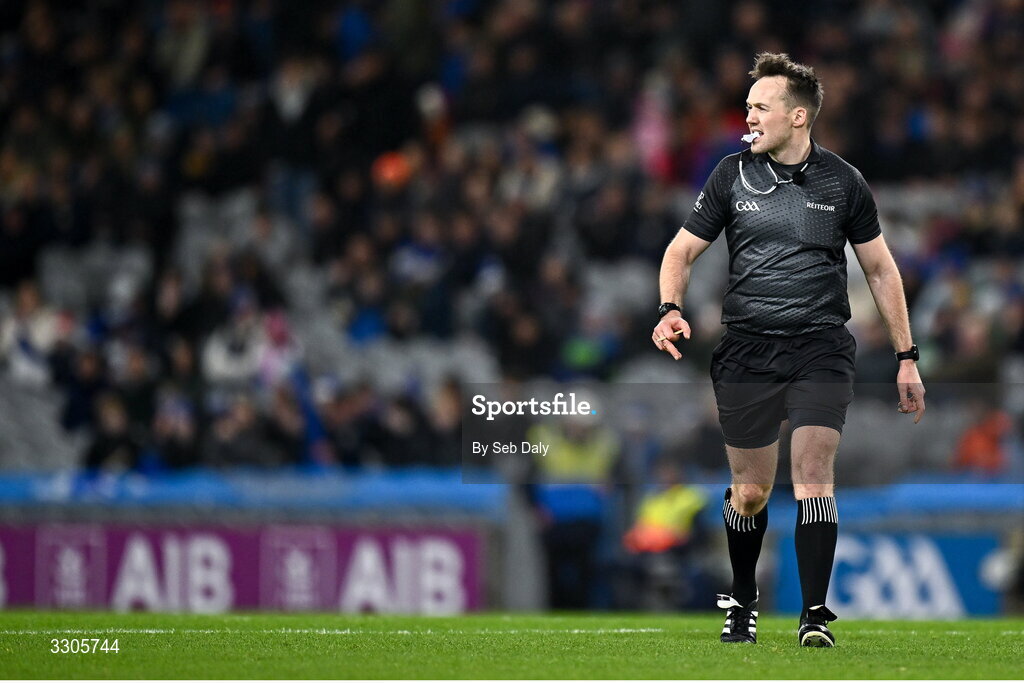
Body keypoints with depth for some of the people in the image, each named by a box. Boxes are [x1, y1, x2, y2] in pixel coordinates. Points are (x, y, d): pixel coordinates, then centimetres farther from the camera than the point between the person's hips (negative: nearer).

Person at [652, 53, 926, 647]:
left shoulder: (842, 183, 3)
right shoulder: (733, 176, 5)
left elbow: (881, 269, 11)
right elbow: (684, 248, 10)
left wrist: (907, 357, 8)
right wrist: (671, 308, -10)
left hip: (822, 348, -1)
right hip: (746, 349, 1)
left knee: (813, 470, -17)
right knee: (751, 492, 6)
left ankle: (815, 614, -15)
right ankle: (743, 603, 29)